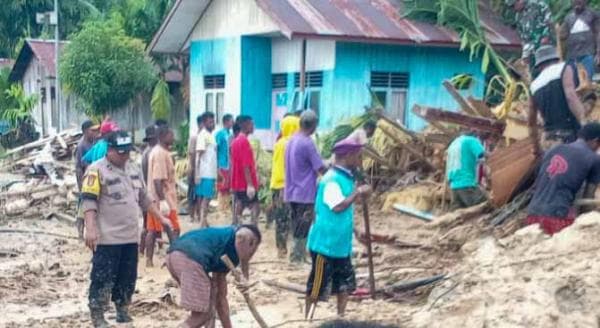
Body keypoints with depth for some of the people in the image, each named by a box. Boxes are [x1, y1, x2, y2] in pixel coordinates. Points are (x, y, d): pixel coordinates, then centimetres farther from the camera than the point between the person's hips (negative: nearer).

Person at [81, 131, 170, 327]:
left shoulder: (133, 169, 13)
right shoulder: (97, 170, -11)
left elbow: (144, 198, 21)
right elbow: (89, 201, -17)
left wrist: (161, 218, 18)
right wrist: (90, 229, -27)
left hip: (130, 237, 7)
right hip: (107, 238, -7)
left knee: (128, 278, 14)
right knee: (103, 278, -2)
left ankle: (123, 312, 27)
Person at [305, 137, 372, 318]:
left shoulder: (346, 178, 9)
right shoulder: (331, 179, -20)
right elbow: (338, 206, -32)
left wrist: (354, 230, 17)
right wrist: (358, 192, -21)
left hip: (342, 244, 9)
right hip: (325, 244, -9)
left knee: (346, 284, 15)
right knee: (317, 287, 3)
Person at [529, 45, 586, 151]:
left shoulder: (535, 85, 19)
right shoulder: (565, 69, 4)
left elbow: (532, 122, 25)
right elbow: (571, 96, -16)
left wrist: (536, 148, 38)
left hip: (549, 139, 6)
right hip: (569, 135, -6)